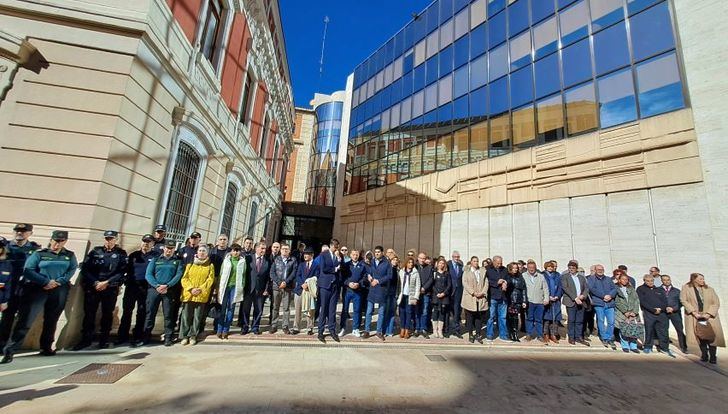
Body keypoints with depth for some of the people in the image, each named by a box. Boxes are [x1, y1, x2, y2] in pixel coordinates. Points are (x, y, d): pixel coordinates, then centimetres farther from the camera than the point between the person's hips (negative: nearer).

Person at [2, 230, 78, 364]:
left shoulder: (70, 255, 8)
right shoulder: (39, 253, 3)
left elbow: (73, 269, -1)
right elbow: (28, 270, -4)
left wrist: (57, 282, -15)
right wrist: (46, 282, -15)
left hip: (59, 291, 2)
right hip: (37, 289, -2)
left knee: (51, 320, 10)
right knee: (26, 319, -8)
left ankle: (46, 348, 22)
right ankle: (9, 350, 1)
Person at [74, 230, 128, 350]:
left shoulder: (121, 254, 1)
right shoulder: (95, 251, 6)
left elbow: (121, 272, -5)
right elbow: (85, 268, 1)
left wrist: (106, 283, -14)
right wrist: (95, 283, -10)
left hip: (111, 289, -1)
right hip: (92, 287, 1)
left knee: (107, 314, 5)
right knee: (89, 313, 3)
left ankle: (104, 340, 16)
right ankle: (86, 339, 17)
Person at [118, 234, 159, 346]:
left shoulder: (157, 256, 0)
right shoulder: (134, 255, 11)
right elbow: (127, 269, 10)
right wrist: (126, 281, -3)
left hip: (145, 288, -3)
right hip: (131, 286, 3)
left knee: (141, 313, 6)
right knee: (126, 311, 7)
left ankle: (137, 337, 16)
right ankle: (122, 336, 19)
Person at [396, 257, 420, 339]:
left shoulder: (415, 273, 0)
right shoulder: (401, 272, 6)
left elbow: (417, 286, -1)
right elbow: (398, 284, 7)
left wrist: (415, 297, -6)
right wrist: (397, 295, 2)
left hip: (410, 296, -2)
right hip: (402, 295, 2)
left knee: (409, 313, 0)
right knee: (402, 312, 4)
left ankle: (407, 331, 9)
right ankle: (402, 330, 15)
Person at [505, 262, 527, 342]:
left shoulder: (520, 277, 8)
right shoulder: (507, 277, 1)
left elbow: (523, 289, 8)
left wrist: (524, 301, 5)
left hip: (518, 301, 2)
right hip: (509, 300, -1)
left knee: (515, 317, -1)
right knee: (509, 317, 2)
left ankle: (515, 335, 9)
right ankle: (510, 334, 15)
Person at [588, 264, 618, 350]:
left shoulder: (608, 279, 19)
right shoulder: (591, 279, 7)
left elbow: (614, 288, 8)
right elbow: (592, 289, -7)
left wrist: (610, 295, -11)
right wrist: (603, 296, -14)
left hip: (609, 303, 3)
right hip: (598, 303, -3)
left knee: (611, 321, 0)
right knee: (601, 320, -1)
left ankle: (610, 339, 13)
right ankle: (604, 338, 10)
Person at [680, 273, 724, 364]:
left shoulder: (709, 289, 6)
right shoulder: (686, 288, -1)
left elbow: (716, 303, 2)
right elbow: (684, 300, -6)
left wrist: (708, 314, -11)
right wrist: (694, 312, -14)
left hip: (709, 316, 2)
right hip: (694, 316, -2)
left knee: (711, 336, -5)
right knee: (700, 336, -2)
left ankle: (713, 356, 8)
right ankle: (704, 355, 11)